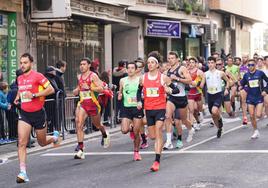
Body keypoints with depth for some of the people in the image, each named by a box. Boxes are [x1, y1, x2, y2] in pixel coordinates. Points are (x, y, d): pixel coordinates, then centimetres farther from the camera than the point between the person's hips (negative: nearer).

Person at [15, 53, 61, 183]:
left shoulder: (37, 76, -11)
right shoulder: (19, 78, 8)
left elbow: (51, 89, -16)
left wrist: (34, 95, -22)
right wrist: (18, 97, 9)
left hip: (38, 113, -4)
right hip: (24, 114, 4)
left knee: (42, 142, 13)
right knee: (22, 142, -14)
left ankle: (54, 137, 49)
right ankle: (23, 172, -16)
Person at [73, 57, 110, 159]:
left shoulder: (93, 76, -8)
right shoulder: (79, 77, 11)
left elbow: (101, 89, -16)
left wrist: (89, 87, -27)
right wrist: (76, 90, 6)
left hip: (92, 103, -4)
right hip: (82, 103, 4)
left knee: (97, 125, 15)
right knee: (79, 123, -17)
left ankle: (105, 134, 52)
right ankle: (80, 150, -19)